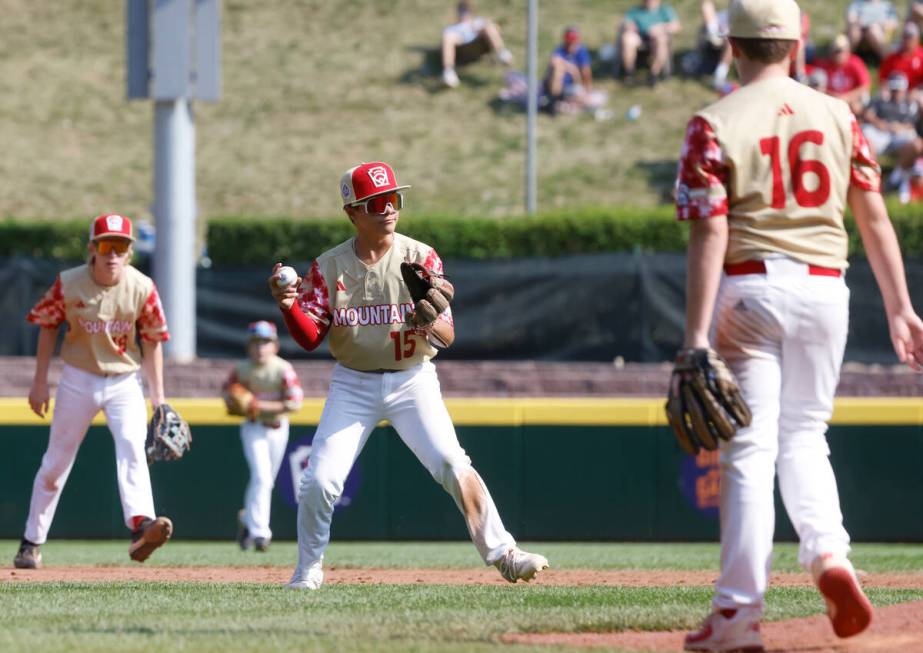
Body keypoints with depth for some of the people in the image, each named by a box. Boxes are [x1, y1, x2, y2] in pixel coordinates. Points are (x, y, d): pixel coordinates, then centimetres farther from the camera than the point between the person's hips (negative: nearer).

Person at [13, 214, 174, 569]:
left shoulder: (142, 288, -12)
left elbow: (152, 341, -2)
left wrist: (158, 397, -5)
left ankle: (141, 525, -41)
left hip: (124, 382, 0)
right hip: (78, 379, 0)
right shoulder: (68, 284, -13)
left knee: (132, 447, -24)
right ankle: (32, 542, 21)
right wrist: (40, 382, 0)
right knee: (56, 463, 8)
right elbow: (48, 327, 1)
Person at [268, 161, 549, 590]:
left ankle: (502, 554, -13)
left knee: (453, 466, -17)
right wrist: (289, 306, -25)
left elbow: (447, 336, -10)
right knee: (319, 481, -9)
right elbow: (310, 338, -5)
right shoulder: (329, 267, -2)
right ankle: (308, 568, 12)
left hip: (412, 381, -1)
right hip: (353, 385, 1)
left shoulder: (421, 258, -5)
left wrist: (430, 325, -33)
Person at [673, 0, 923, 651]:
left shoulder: (715, 125, -6)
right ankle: (829, 553, -6)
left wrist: (697, 338, -14)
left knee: (750, 448, -1)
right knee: (804, 436, 19)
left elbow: (709, 237, -12)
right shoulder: (838, 115, 6)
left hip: (749, 288, -3)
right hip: (824, 289, 3)